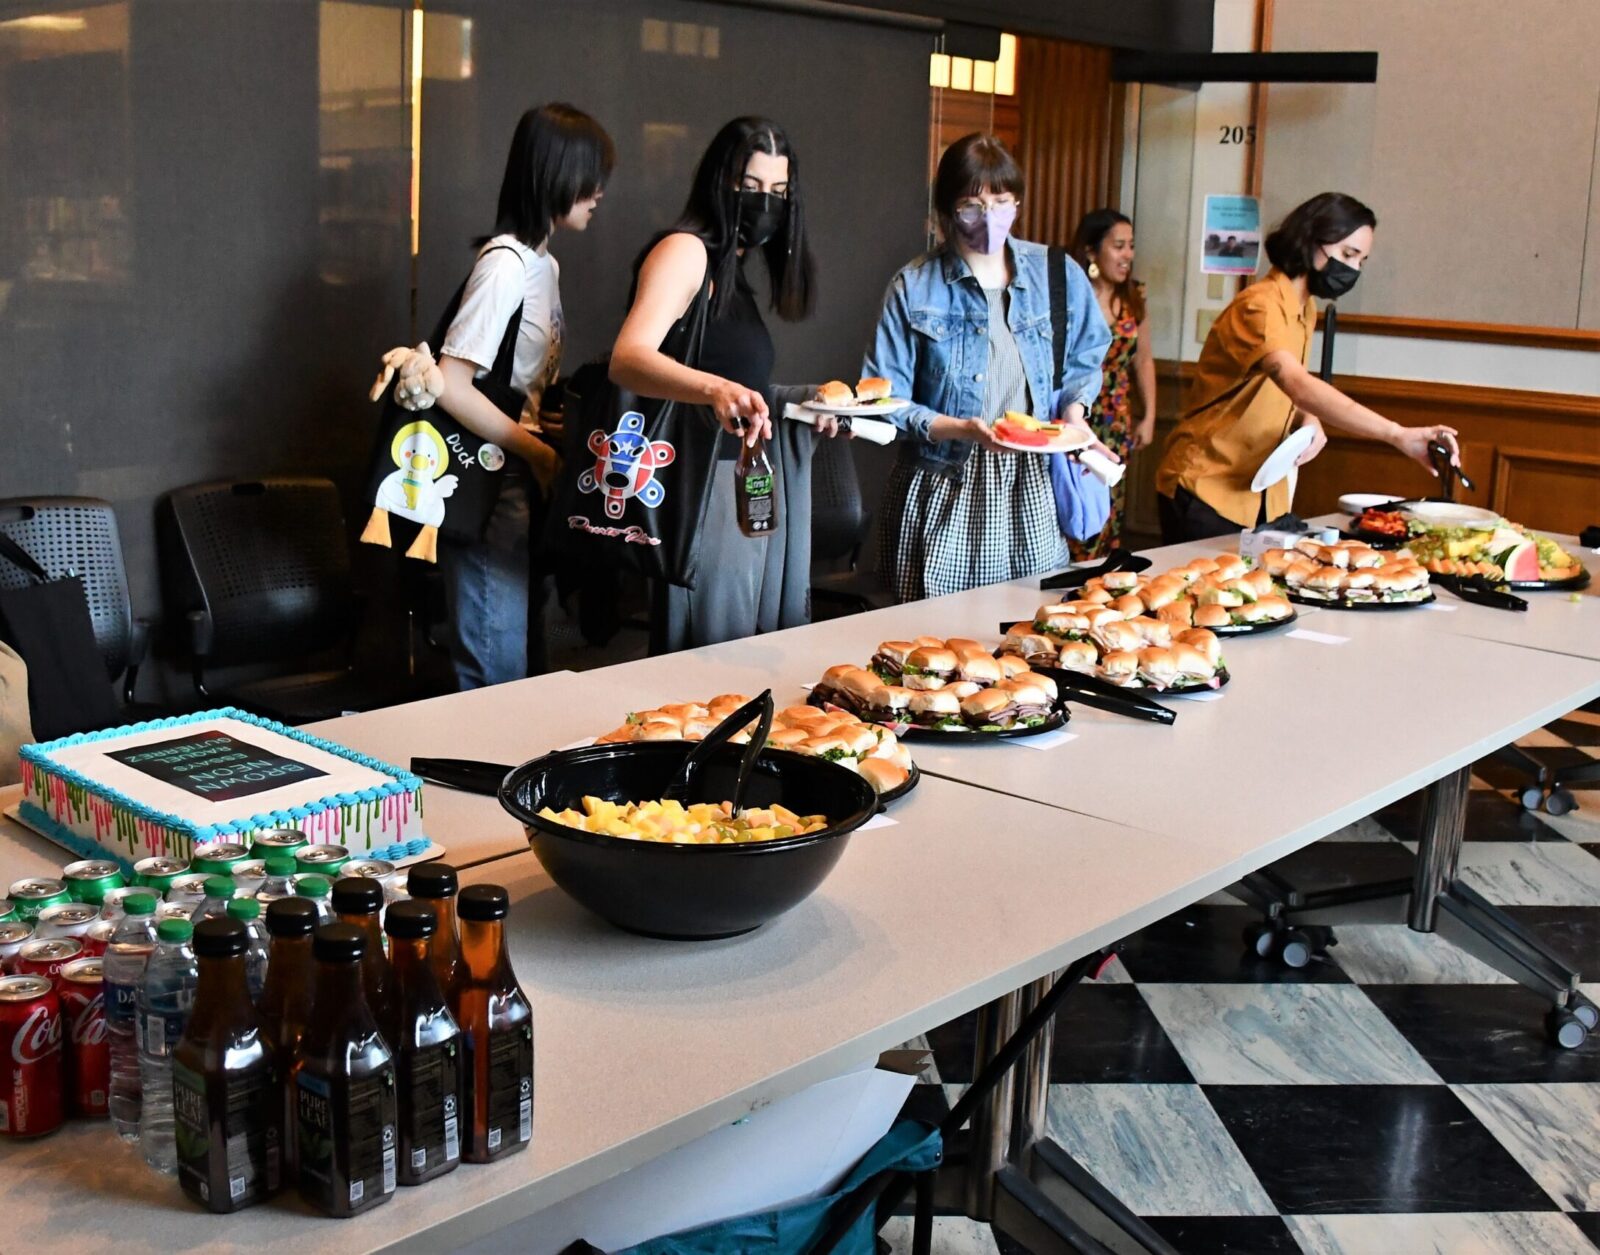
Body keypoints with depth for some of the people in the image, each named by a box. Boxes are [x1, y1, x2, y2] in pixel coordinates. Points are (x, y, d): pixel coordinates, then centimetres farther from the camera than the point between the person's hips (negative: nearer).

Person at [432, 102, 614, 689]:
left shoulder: (543, 263, 12)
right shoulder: (505, 263, -16)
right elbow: (452, 386, -22)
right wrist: (538, 452, -16)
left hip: (524, 482, 9)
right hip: (489, 488, -9)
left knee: (527, 660, 17)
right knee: (496, 670, -2)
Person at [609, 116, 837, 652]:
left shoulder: (731, 270, 18)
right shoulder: (684, 251, -8)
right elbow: (628, 359, -26)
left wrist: (806, 404, 10)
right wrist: (716, 389, -42)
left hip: (749, 487, 9)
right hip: (705, 487, -9)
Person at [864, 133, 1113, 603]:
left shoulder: (1057, 274, 6)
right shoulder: (915, 288, -2)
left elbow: (1084, 360, 19)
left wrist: (1073, 411, -2)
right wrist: (963, 429, -19)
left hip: (1030, 491, 2)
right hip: (942, 494, -2)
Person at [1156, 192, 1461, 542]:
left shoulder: (1306, 310, 9)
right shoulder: (1260, 306, -21)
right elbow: (1298, 384, -37)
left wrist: (1308, 421, -6)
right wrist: (1397, 435, -45)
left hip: (1264, 495, 8)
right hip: (1206, 489, -8)